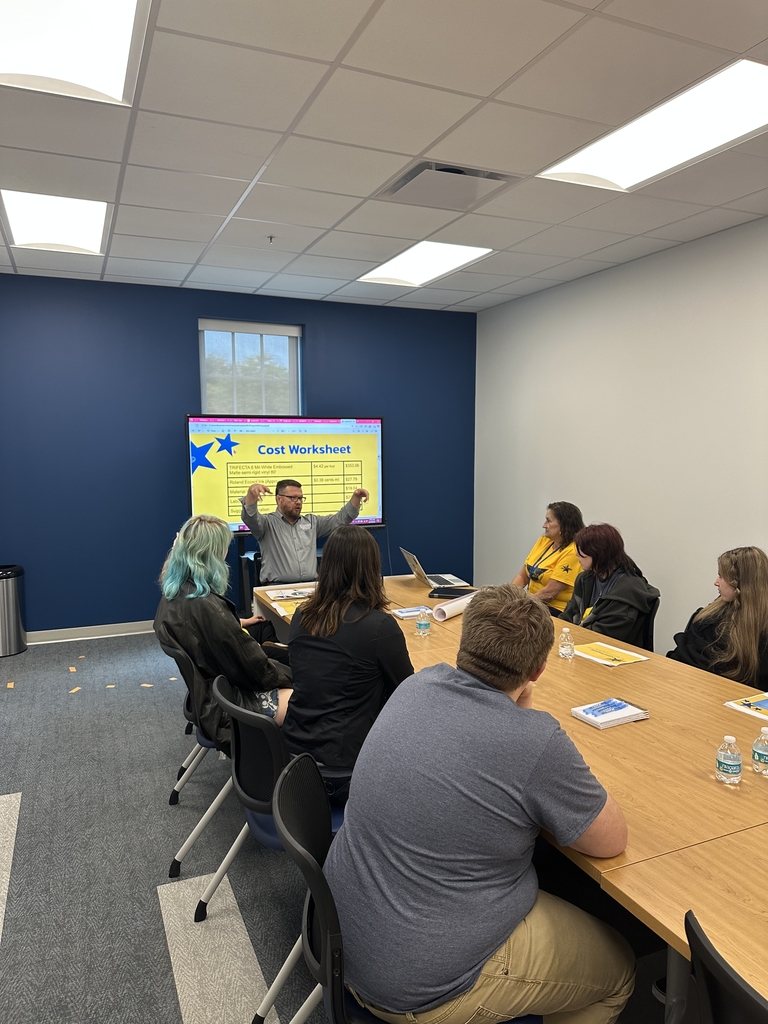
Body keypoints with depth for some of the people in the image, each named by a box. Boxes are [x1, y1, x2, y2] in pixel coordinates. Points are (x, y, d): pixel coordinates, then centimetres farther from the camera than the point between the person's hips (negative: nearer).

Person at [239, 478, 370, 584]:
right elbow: (250, 517, -14)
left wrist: (356, 497, 3)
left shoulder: (311, 522, 21)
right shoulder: (268, 523, 6)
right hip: (278, 587, -4)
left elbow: (340, 519, 19)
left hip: (311, 585, 5)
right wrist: (251, 492, -36)